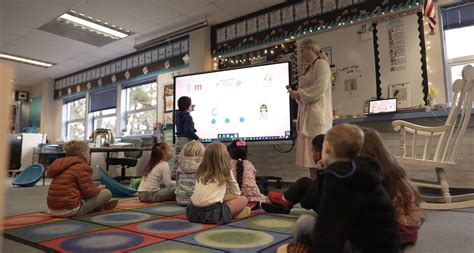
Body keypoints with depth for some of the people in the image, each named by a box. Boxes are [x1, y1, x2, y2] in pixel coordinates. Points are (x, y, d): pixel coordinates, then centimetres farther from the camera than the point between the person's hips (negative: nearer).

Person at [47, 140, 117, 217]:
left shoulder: (63, 165, 17)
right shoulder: (83, 167, -10)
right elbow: (89, 192, -15)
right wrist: (98, 188, 8)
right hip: (70, 210, -10)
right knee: (107, 193, -4)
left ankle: (101, 204, 24)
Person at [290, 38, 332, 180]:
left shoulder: (321, 64, -1)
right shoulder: (310, 68, 23)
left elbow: (319, 88, -15)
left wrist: (299, 94, -8)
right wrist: (297, 95, 7)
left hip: (317, 114, -8)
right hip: (307, 115, 9)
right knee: (311, 158, 6)